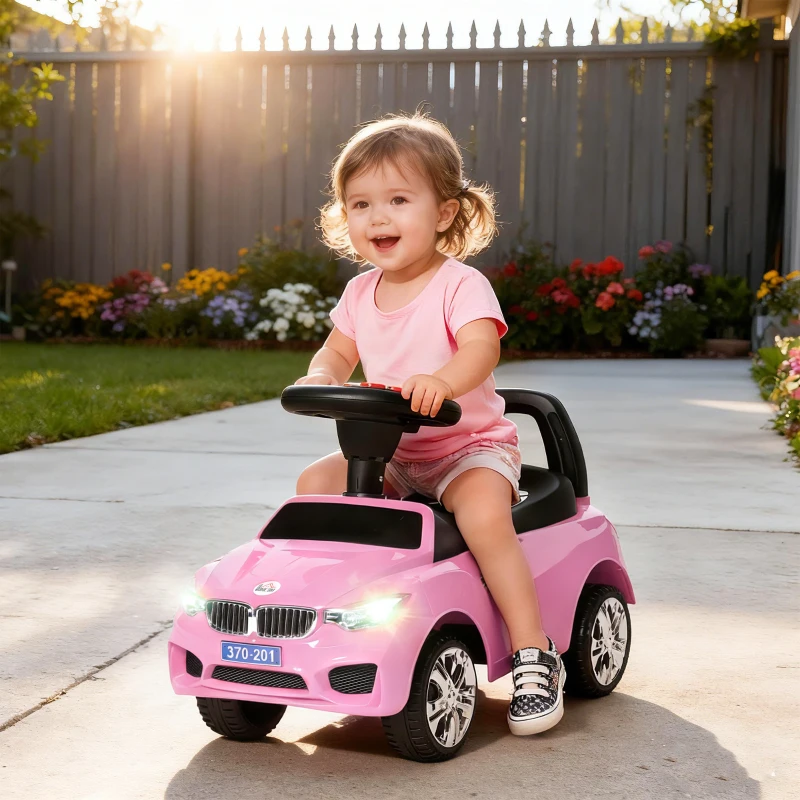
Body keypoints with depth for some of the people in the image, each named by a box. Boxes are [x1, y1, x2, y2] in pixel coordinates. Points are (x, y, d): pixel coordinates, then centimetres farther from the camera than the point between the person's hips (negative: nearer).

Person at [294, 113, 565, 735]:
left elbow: (482, 348, -32)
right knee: (315, 483, -11)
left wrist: (440, 381, -54)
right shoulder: (360, 294, 5)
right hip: (391, 452, 7)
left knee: (483, 514, -33)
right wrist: (321, 376, -9)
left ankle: (534, 656, -22)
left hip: (470, 444, -6)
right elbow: (339, 352, 16)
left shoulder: (461, 285, -15)